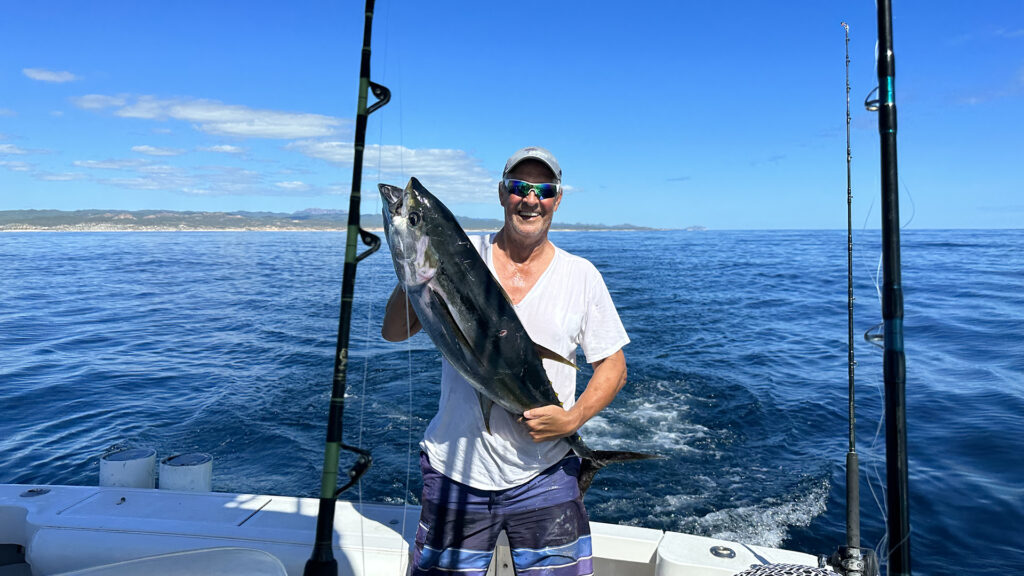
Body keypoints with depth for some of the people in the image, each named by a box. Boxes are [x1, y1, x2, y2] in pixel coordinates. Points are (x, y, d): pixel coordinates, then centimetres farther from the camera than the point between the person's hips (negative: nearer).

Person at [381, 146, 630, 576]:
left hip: (544, 474, 1)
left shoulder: (581, 275, 0)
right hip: (456, 469, 0)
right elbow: (394, 332, -3)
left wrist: (573, 419, -12)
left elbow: (613, 367, 4)